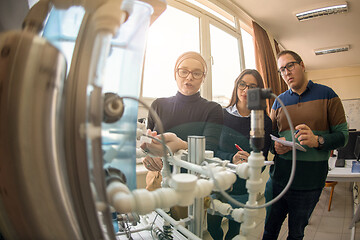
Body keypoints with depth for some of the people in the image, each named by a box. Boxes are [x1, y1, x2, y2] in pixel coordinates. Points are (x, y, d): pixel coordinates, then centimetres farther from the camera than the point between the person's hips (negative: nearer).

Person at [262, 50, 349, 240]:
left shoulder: (326, 95, -2)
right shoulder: (279, 102, 6)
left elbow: (343, 135, -5)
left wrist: (318, 140, -24)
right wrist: (276, 146, -13)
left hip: (310, 184, -2)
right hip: (278, 179, 2)